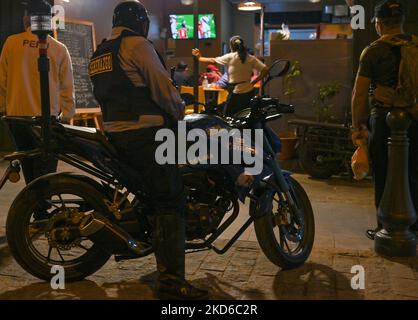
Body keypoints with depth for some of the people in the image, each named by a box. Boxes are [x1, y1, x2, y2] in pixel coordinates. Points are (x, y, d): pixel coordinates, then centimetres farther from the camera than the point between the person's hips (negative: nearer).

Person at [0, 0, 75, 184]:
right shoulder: (60, 49, -3)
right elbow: (67, 87, -1)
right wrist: (67, 116, 7)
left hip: (17, 115, 2)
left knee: (28, 166, 17)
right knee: (45, 172, 1)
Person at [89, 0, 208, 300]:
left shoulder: (99, 53, 19)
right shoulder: (138, 45, -9)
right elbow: (163, 87, -13)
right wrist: (180, 110, 6)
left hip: (115, 134, 10)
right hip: (146, 134, -10)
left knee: (152, 193, 28)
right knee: (170, 202, -10)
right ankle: (171, 279, -13)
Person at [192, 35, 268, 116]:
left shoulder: (230, 57, -8)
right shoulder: (251, 58, 2)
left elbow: (212, 60, -1)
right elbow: (265, 70, -1)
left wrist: (199, 57, 15)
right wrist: (253, 82, 2)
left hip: (236, 94, -5)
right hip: (249, 92, 5)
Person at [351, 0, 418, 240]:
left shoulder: (373, 51, -5)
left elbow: (360, 93, -7)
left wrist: (358, 125, 0)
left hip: (384, 119, -4)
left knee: (384, 177, 5)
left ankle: (385, 229, 12)